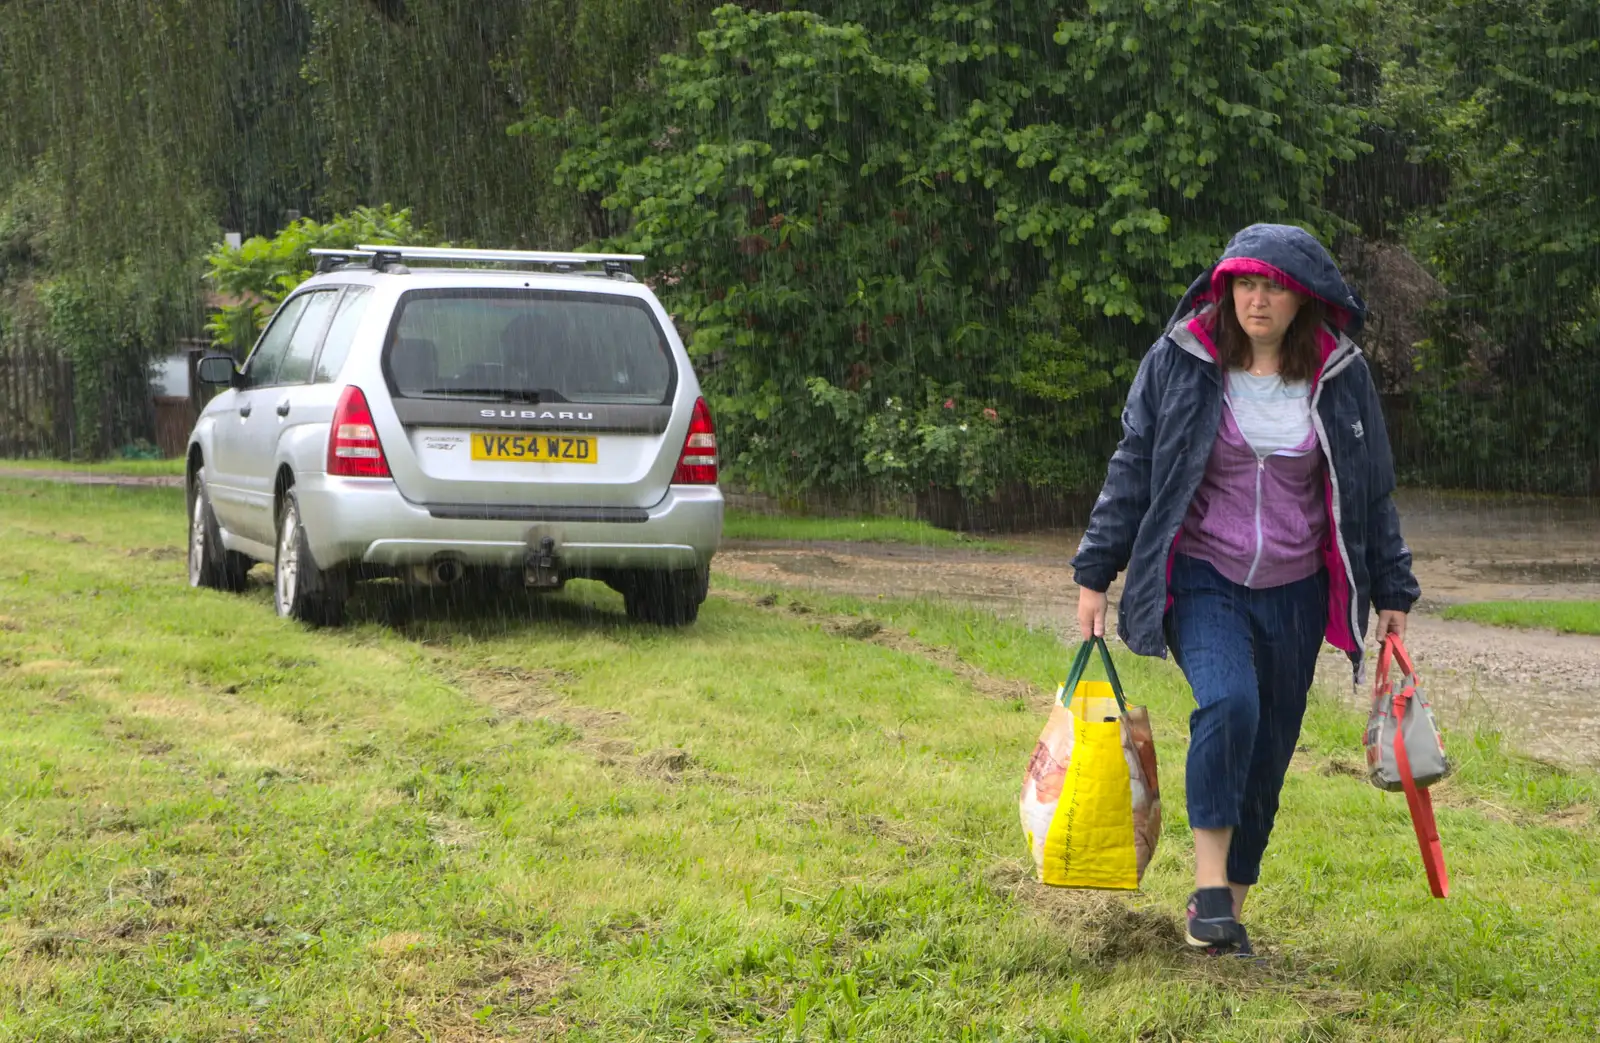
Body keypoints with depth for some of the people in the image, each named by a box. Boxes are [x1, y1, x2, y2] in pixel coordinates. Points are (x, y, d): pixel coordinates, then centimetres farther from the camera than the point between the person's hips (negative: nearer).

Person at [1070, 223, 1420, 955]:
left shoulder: (1340, 375, 2)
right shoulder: (1179, 361, -4)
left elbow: (1371, 490, 11)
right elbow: (1131, 470, 2)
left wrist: (1392, 592, 12)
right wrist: (1096, 574, 1)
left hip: (1294, 592, 3)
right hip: (1201, 579, -3)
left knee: (1268, 749, 5)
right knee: (1228, 703, -28)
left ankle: (1228, 898, 21)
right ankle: (1212, 879, -19)